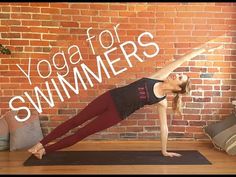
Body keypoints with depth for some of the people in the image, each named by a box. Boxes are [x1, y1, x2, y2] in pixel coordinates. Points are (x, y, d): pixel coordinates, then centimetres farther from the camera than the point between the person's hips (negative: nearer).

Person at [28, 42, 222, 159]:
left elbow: (164, 126, 3)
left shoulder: (161, 101, -3)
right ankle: (41, 144, 13)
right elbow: (177, 62, 4)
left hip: (118, 113, -3)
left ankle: (45, 150, 12)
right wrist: (200, 49, 4)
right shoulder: (158, 77, 2)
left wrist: (164, 151, 6)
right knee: (76, 120, 3)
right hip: (111, 97, 3)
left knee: (82, 133, -1)